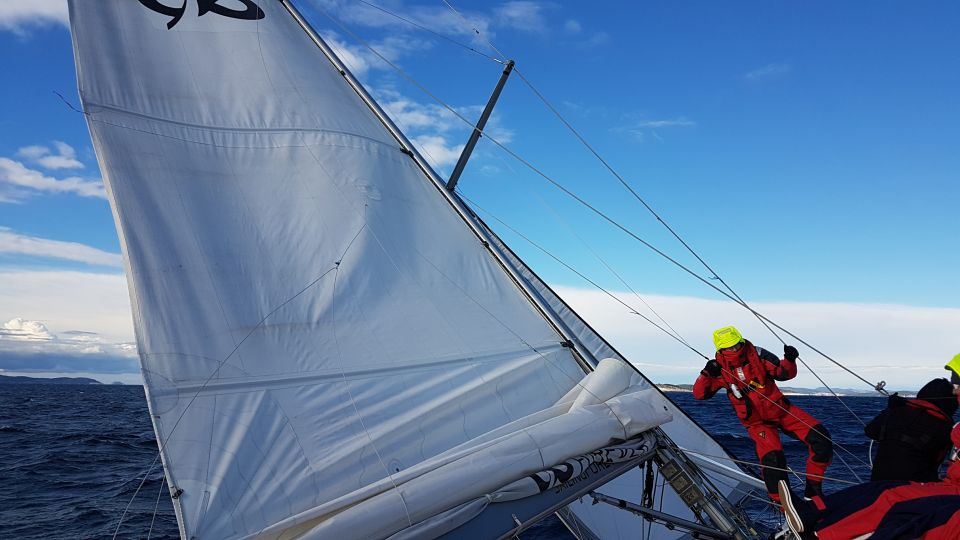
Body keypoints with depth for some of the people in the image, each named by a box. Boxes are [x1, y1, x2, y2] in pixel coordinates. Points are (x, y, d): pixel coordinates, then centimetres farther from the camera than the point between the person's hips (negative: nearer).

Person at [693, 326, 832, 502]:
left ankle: (813, 488, 4)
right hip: (757, 422, -2)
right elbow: (699, 394, -7)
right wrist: (706, 374, -22)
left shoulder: (757, 354, -8)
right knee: (772, 459, -25)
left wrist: (789, 360, -23)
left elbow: (783, 373, -3)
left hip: (780, 409, 2)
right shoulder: (720, 368, -8)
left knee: (821, 438, -12)